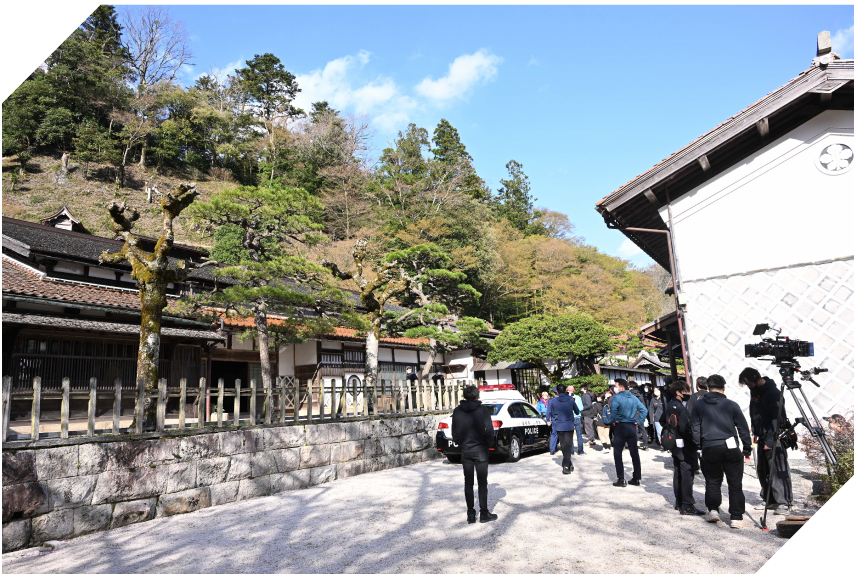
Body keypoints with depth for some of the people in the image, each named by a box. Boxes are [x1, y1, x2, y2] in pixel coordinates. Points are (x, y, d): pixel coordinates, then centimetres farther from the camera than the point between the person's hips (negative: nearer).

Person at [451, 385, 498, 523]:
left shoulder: (457, 411, 1)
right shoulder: (483, 410, -9)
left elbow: (454, 432, 3)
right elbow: (489, 430, -10)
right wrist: (488, 443, 5)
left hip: (465, 450, 3)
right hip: (480, 450, -3)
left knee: (468, 482, 9)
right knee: (482, 482, 5)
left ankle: (470, 514, 11)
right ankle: (484, 513, 8)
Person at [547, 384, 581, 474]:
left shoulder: (552, 401, -5)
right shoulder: (571, 400, -1)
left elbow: (548, 412, -3)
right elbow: (577, 412, 12)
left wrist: (549, 421, 17)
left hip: (559, 426, 1)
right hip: (569, 426, -1)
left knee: (563, 446, 12)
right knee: (568, 446, -2)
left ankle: (568, 465, 18)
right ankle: (566, 466, -12)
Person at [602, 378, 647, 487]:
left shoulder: (617, 398, -11)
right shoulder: (634, 398, 8)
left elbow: (613, 410, -28)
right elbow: (644, 410, 7)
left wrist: (612, 421, -13)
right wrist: (638, 422, 7)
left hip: (620, 427, -5)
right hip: (632, 427, 6)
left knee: (617, 454, 3)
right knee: (634, 453, 11)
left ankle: (621, 479, 1)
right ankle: (636, 478, 17)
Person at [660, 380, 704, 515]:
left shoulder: (669, 406, 11)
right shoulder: (680, 407, -18)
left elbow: (661, 420, 22)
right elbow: (684, 428, -24)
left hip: (674, 443, 10)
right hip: (683, 444, -10)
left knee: (677, 472, 15)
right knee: (687, 473, -7)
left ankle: (679, 503, 23)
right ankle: (687, 506, -6)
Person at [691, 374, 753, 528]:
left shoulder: (698, 406, 4)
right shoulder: (731, 405, 1)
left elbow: (695, 429, 6)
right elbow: (743, 428, 5)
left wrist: (699, 447, 14)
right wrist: (747, 450, 13)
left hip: (709, 449, 1)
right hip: (730, 448, -1)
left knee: (712, 481, 18)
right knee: (735, 483, 6)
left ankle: (712, 510, 13)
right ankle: (736, 518, 7)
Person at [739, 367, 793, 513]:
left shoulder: (773, 392, -17)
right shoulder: (755, 390, 9)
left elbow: (777, 418, -19)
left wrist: (770, 439, -20)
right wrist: (755, 432, 14)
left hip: (775, 437, -8)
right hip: (763, 437, 8)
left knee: (778, 470, -7)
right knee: (762, 469, 11)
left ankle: (784, 502, 1)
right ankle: (769, 500, 21)